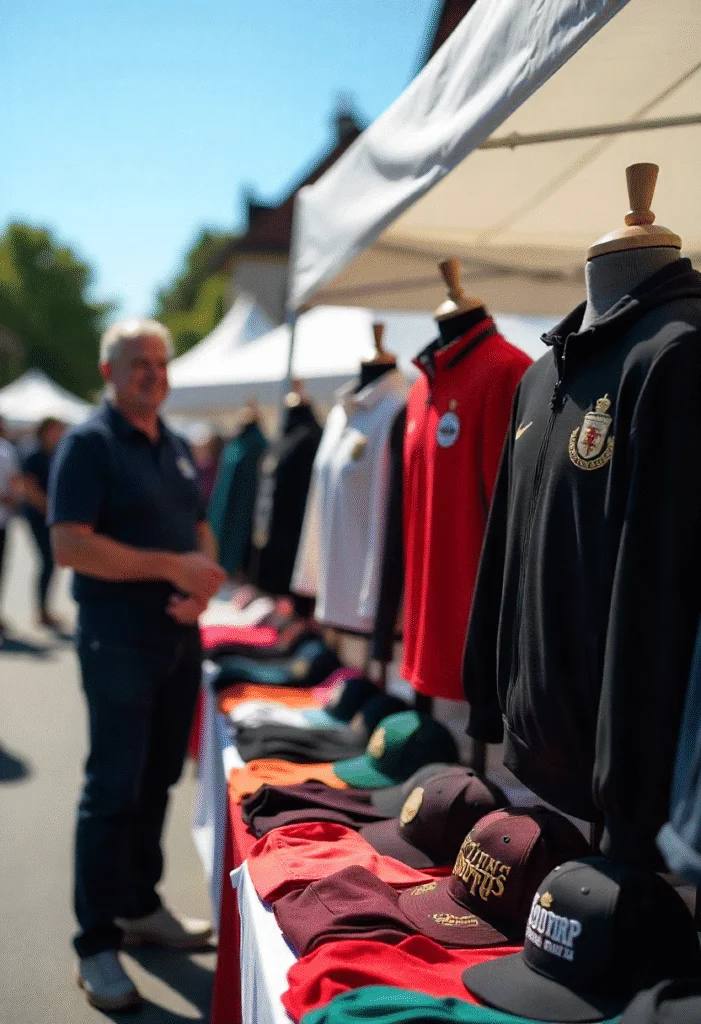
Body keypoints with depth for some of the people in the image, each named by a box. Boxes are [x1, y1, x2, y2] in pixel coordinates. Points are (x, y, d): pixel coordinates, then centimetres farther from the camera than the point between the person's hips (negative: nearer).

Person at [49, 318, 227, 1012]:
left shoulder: (178, 448, 12)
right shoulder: (88, 444, -10)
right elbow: (70, 544, -19)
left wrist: (203, 583, -6)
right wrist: (171, 567, -19)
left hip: (179, 638, 7)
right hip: (118, 641, -7)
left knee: (158, 779, 15)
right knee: (114, 789, -2)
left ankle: (140, 905, 31)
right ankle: (96, 944, 9)